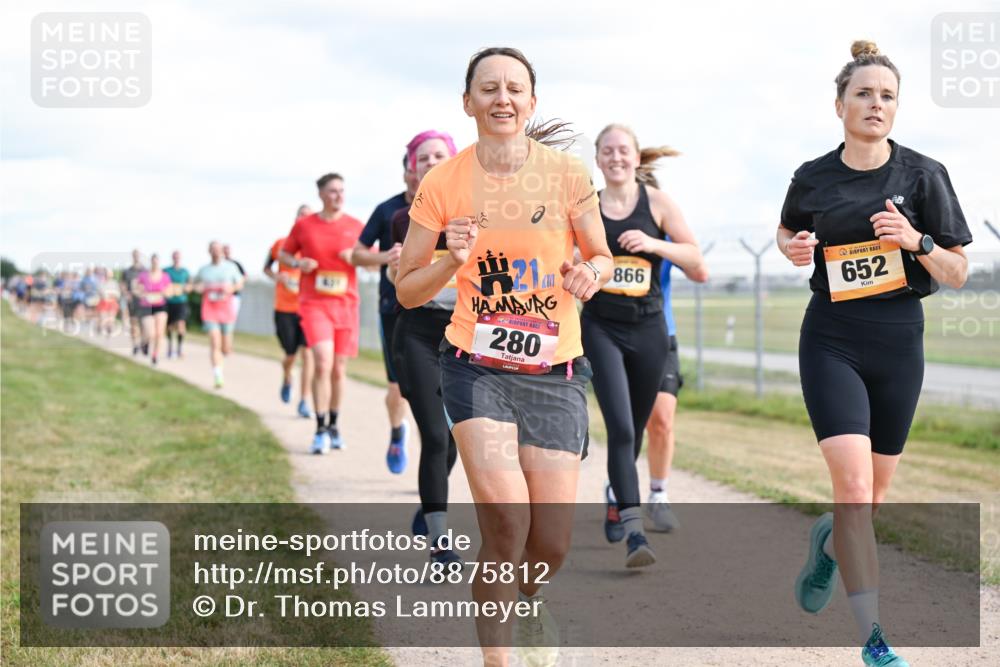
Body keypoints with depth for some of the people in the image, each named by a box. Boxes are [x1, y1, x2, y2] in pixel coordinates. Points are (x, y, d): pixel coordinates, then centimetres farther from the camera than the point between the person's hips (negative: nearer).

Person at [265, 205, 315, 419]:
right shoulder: (281, 244, 2)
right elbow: (266, 267, 15)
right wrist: (277, 277, -5)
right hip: (284, 308, 1)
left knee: (307, 352, -12)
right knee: (290, 355, 4)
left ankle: (304, 402, -6)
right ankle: (286, 380, 40)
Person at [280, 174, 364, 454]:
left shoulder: (356, 226, 5)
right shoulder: (303, 225, 4)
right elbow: (283, 254, 16)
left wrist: (356, 258, -10)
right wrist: (298, 263, -6)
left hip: (346, 304, 2)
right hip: (314, 304, -2)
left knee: (339, 369, 8)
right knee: (322, 363, -17)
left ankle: (333, 426, 26)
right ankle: (321, 430, -11)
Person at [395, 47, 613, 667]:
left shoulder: (567, 173, -2)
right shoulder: (442, 182, -2)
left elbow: (601, 257, 11)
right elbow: (407, 291, 4)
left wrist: (590, 274, -12)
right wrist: (453, 260, -15)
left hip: (556, 372, 1)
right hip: (478, 366, -1)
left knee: (552, 544, 2)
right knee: (506, 517, -21)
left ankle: (529, 598, 40)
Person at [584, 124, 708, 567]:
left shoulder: (657, 202, 1)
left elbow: (697, 265, -3)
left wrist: (654, 244, -16)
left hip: (648, 330, 1)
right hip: (601, 327, -1)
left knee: (633, 430, 13)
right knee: (621, 427, -16)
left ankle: (616, 502, 38)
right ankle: (634, 531, -20)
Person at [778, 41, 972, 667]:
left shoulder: (924, 175, -2)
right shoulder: (812, 177, 1)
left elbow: (958, 274, 0)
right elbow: (787, 231, 23)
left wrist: (916, 240, -19)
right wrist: (794, 248, 0)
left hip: (899, 340, 1)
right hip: (832, 339, -1)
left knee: (874, 494, 12)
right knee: (853, 484, -16)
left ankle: (829, 542, 48)